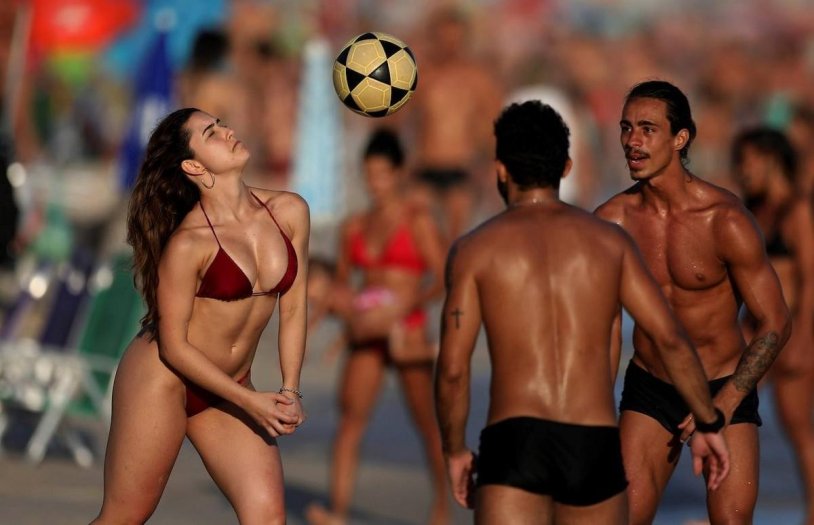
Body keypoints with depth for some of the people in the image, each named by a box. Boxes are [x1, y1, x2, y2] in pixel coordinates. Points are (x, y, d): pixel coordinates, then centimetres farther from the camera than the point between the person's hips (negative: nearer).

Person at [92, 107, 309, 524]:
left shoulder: (289, 213, -3)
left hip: (226, 389, 6)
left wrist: (289, 391, -1)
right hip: (163, 380, -5)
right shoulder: (188, 243, -20)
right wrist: (251, 401, -15)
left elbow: (292, 308, 6)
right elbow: (173, 346, -15)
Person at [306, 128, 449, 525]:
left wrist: (400, 308, -20)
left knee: (428, 424, 8)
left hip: (407, 334, -3)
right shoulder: (354, 227, 10)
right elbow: (340, 281, 19)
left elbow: (442, 279, -10)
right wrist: (345, 309, -2)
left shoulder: (418, 223, -3)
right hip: (366, 336, 3)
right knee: (350, 419, -12)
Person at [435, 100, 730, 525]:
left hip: (515, 444, -3)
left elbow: (453, 369, -2)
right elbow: (671, 339, 6)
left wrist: (454, 450, 12)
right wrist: (709, 425, 16)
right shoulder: (609, 240, 10)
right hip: (595, 447, 3)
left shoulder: (476, 249, 3)